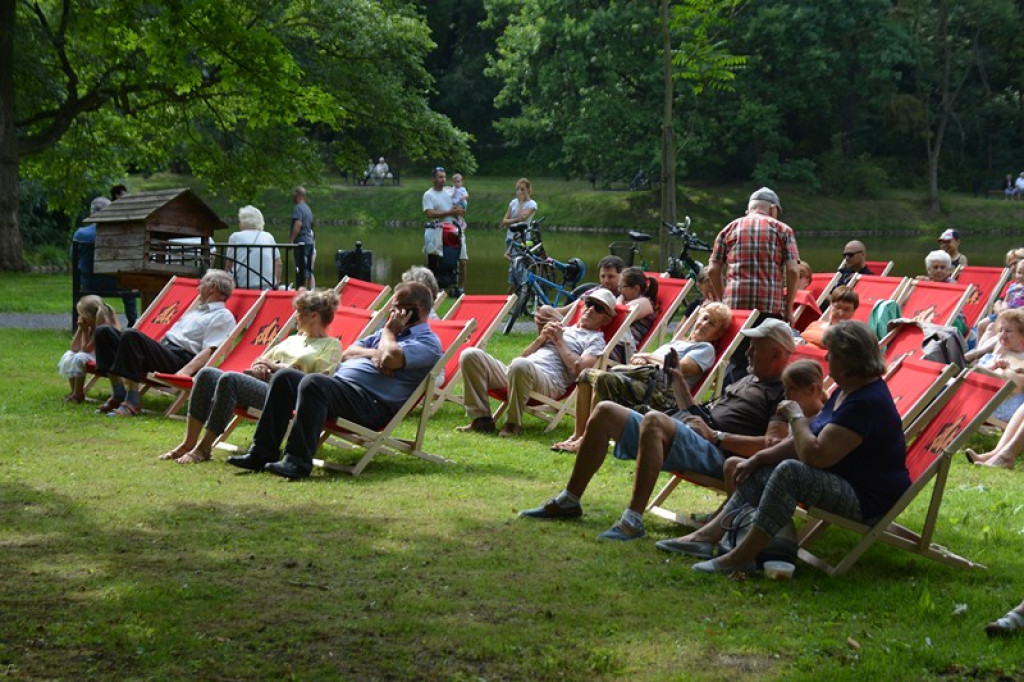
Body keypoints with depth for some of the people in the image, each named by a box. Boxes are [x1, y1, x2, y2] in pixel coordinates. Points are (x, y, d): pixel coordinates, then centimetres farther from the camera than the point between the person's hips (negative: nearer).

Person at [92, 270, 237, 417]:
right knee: (104, 331, -5)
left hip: (180, 358, -9)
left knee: (131, 335, -33)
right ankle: (118, 395, -13)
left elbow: (210, 350, -9)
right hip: (162, 351, 9)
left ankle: (131, 402, -32)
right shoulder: (196, 310, 34)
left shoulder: (223, 316, 5)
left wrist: (186, 371, -24)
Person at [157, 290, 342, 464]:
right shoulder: (293, 339, 33)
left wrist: (275, 366, -1)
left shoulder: (332, 346, 10)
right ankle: (188, 443, -20)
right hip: (258, 382, 8)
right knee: (207, 374, -17)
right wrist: (258, 366, 6)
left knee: (229, 379, -32)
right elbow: (260, 361, 33)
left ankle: (204, 448, -28)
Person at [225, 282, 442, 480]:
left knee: (313, 382, -33)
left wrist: (389, 331, 1)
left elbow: (391, 358, -21)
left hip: (372, 404, -10)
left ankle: (298, 461, -36)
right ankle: (263, 453, -8)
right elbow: (347, 353, 23)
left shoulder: (428, 342, -1)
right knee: (284, 376, -4)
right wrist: (373, 353, 2)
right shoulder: (389, 333, 29)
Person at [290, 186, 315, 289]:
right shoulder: (308, 208, 18)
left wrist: (291, 239, -23)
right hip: (310, 241, 9)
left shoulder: (298, 208, -10)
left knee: (302, 270, -7)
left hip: (301, 242, -9)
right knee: (309, 271, 9)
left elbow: (298, 224, -24)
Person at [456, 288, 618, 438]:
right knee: (470, 355, -15)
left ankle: (513, 424, -24)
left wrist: (559, 342, 3)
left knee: (520, 365, -42)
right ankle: (482, 419, -15)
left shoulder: (596, 339, 15)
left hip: (549, 380, -7)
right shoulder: (562, 329, 34)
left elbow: (579, 369, -6)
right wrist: (541, 338, 13)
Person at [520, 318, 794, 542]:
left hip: (717, 454, -10)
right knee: (606, 412, 4)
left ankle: (633, 520, -39)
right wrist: (679, 384, 21)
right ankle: (569, 501, 5)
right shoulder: (746, 381, 28)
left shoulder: (783, 393, -2)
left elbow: (771, 446, -19)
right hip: (688, 437, 10)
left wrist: (715, 435, -16)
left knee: (654, 420, -38)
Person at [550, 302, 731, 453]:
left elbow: (679, 368, -8)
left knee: (603, 378, -29)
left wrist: (649, 357, 3)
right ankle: (578, 434, -12)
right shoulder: (677, 342, 35)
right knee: (587, 375, -9)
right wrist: (641, 359, 6)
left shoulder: (706, 349, 9)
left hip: (661, 390, -9)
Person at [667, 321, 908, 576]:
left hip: (868, 500, -11)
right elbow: (810, 438, 16)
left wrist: (796, 416, -13)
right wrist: (758, 458, 10)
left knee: (791, 471, -32)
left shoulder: (865, 403, -24)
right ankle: (708, 535, 5)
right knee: (761, 472, 13)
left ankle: (741, 557, -30)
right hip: (842, 481, 11)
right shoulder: (846, 391, 11)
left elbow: (815, 454, -30)